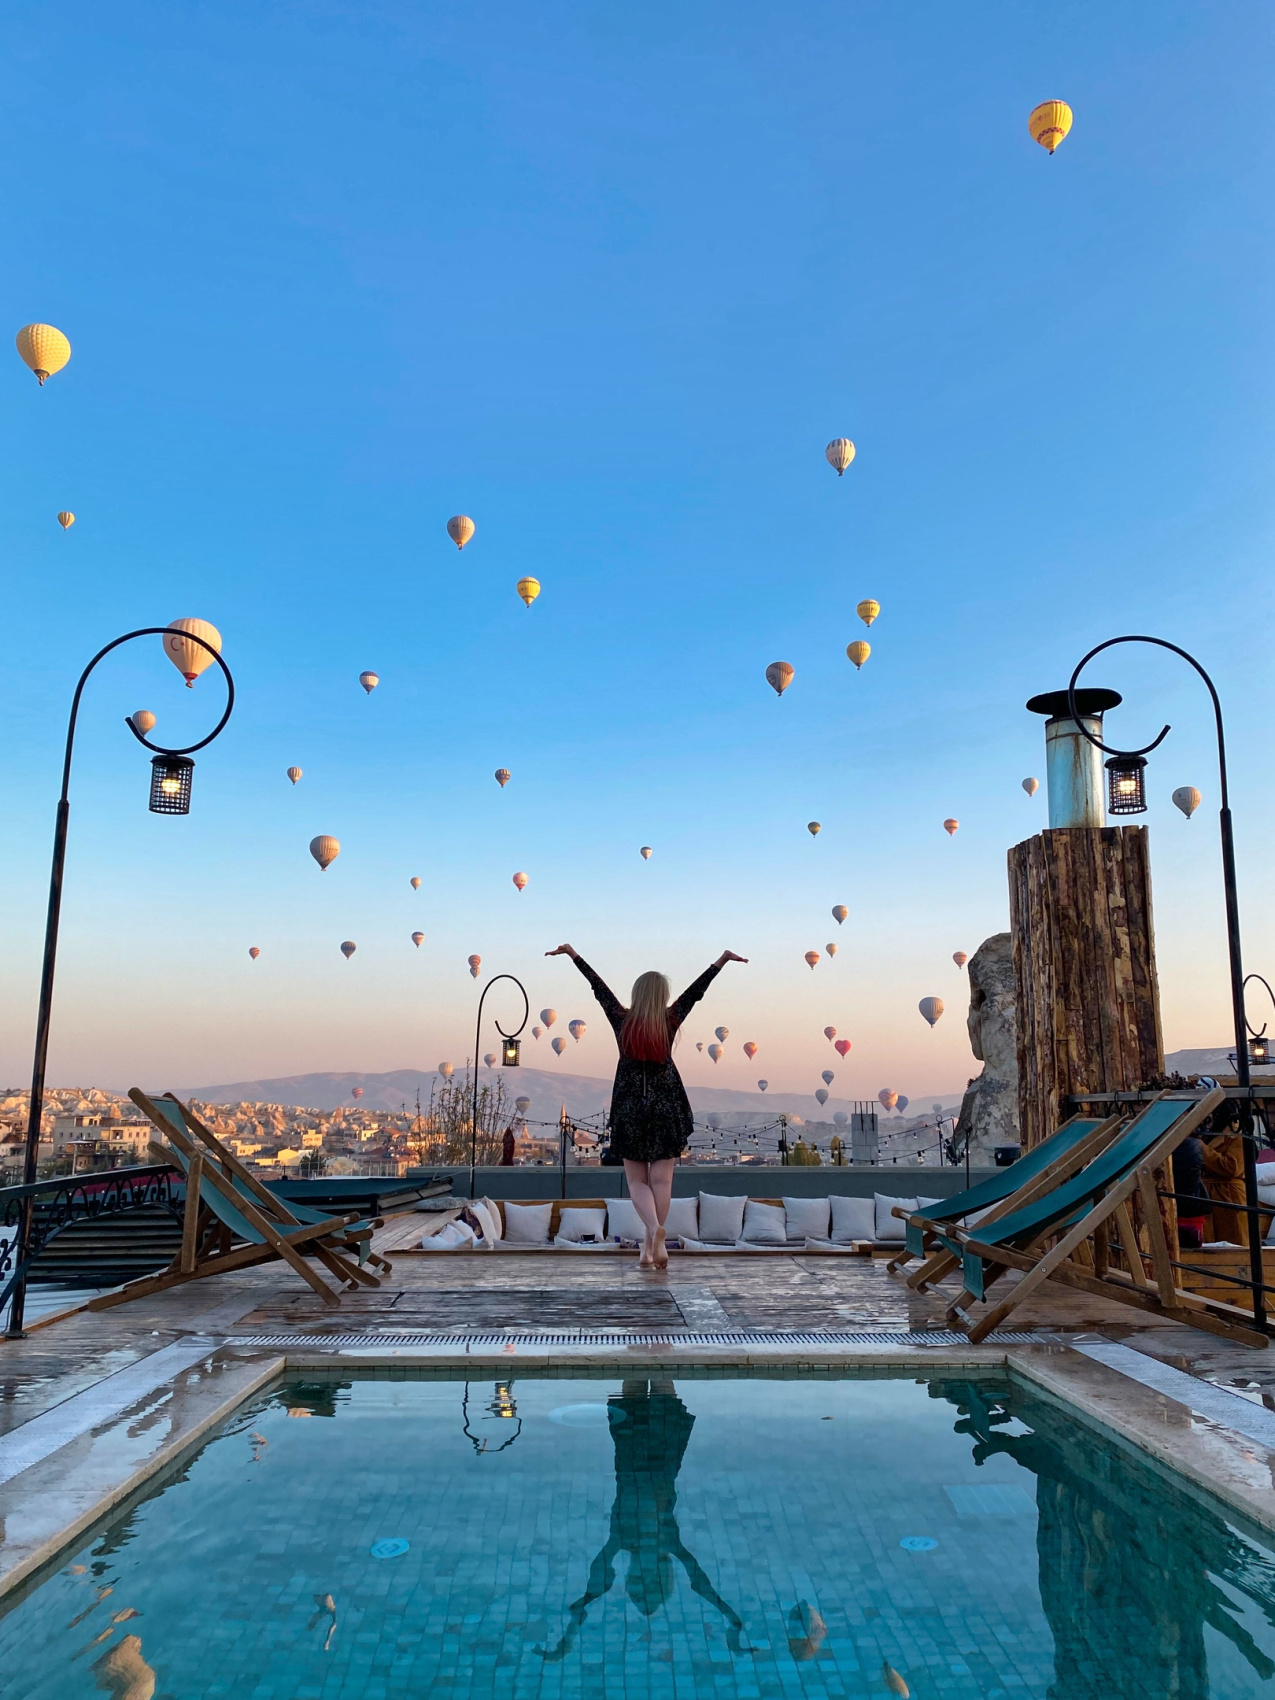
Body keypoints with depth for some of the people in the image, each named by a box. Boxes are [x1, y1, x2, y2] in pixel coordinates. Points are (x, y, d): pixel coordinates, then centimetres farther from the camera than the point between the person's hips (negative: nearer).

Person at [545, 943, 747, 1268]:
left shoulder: (622, 1021, -3)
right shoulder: (669, 1023, -4)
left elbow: (599, 987, 5)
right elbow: (696, 990, 2)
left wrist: (572, 953, 13)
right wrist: (722, 961, 8)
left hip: (628, 1109, 0)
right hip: (666, 1108, 0)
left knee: (637, 1180, 6)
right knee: (661, 1180, 5)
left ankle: (654, 1227, -19)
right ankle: (651, 1245, 1)